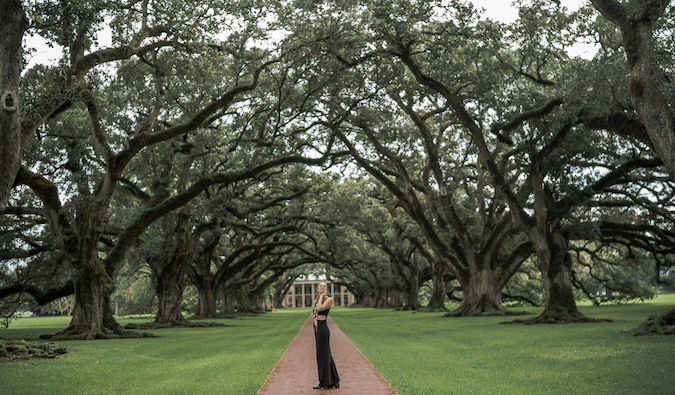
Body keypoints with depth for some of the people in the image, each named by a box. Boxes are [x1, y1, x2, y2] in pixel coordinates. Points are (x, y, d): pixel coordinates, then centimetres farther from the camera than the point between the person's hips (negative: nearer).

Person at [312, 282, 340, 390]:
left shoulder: (329, 299, -7)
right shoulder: (316, 301, 16)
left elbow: (320, 308, -23)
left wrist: (322, 296, -11)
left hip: (323, 330, -8)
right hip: (317, 330, 8)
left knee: (323, 355, -3)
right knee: (326, 355, 12)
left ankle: (324, 383, 6)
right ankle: (334, 381, 19)